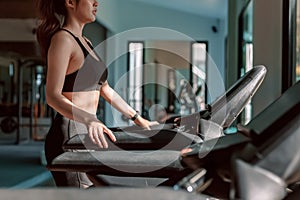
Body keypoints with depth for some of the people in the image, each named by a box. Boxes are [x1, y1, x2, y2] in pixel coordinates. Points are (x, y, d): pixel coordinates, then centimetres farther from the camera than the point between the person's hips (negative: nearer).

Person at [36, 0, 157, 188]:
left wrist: (138, 118, 24)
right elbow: (53, 96, -20)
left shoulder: (85, 42, 19)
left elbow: (105, 89, 25)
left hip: (87, 132, 9)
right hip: (69, 132, -9)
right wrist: (89, 119, -36)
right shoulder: (62, 38, -10)